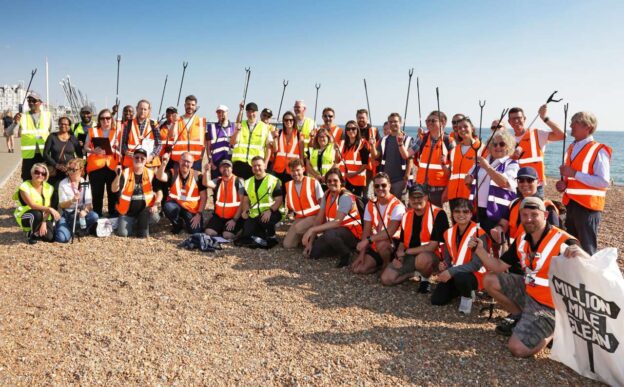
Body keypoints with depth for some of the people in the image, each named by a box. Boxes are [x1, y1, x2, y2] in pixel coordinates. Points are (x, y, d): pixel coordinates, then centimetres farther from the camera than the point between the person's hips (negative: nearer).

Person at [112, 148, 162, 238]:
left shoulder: (150, 174, -1)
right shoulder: (126, 173, -6)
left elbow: (159, 191, 2)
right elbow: (114, 189, -18)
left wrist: (156, 204, -15)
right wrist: (118, 175, -34)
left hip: (145, 209, 0)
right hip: (127, 211, 0)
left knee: (154, 217, -31)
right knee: (122, 233, -17)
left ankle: (142, 226, 4)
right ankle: (133, 225, 20)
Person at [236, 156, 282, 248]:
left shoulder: (274, 181, -6)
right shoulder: (248, 182, 13)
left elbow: (279, 200, -11)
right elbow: (246, 200, 16)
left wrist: (270, 211, -27)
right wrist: (246, 211, -4)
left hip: (271, 213, -4)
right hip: (254, 214, 5)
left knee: (265, 219, -38)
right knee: (246, 236, -13)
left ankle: (271, 237, -8)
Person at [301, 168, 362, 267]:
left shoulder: (346, 197, -20)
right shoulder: (327, 195, 4)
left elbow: (337, 222, -30)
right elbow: (319, 218, 2)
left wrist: (312, 230, -34)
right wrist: (310, 242, -5)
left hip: (351, 233, -8)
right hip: (334, 230, 8)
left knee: (329, 235, -38)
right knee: (311, 252, -7)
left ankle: (346, 254, -10)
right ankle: (338, 247, 15)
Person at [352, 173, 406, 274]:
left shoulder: (397, 206, -17)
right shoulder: (370, 205, 2)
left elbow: (390, 232, -28)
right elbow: (366, 230, -2)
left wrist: (368, 240, -32)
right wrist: (362, 254, -10)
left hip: (394, 244, -5)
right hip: (375, 244, 5)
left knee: (381, 243, -39)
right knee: (357, 269, -11)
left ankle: (387, 265, -8)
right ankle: (382, 264, 14)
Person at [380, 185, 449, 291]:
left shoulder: (438, 214, -15)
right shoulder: (406, 216, 5)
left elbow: (432, 246, -18)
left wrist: (406, 251, -13)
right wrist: (399, 256, -9)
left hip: (430, 257, -6)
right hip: (409, 257, 6)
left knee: (422, 259, -41)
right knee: (386, 279, -10)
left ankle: (425, 279, -6)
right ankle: (416, 273, 12)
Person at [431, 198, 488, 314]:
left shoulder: (478, 234, -19)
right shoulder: (449, 233, 1)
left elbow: (476, 264, -24)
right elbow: (448, 258, 8)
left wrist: (451, 272, -30)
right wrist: (444, 266, -17)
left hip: (475, 274, -6)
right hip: (454, 274, 6)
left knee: (460, 276, -39)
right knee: (436, 300, -5)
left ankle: (467, 296, -4)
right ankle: (460, 289, 22)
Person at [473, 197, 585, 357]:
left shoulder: (562, 241, -23)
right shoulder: (522, 240, 1)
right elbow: (499, 267, 4)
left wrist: (580, 255, -56)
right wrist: (480, 249, -12)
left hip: (548, 306, -8)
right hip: (527, 291, 8)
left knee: (518, 349, -17)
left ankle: (551, 331, 10)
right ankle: (521, 318, 18)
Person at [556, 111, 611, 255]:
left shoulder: (599, 150, -12)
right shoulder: (571, 148, 12)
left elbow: (604, 181, -20)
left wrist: (574, 174, -21)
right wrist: (563, 183, 2)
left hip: (588, 205, -8)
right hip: (570, 204, 8)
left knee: (587, 250, 1)